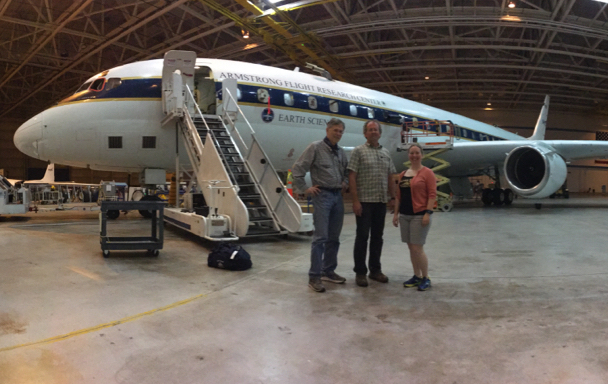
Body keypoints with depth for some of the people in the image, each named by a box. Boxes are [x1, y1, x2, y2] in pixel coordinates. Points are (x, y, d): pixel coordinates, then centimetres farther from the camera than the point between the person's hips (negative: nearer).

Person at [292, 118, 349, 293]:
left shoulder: (341, 152, 13)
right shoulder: (315, 148, -7)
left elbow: (346, 171, 29)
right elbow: (297, 169, -10)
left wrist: (345, 183, 11)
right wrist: (305, 189, -11)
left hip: (338, 196, 7)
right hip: (322, 195, -7)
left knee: (334, 238, 11)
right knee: (320, 237, -9)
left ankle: (328, 271, 23)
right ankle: (314, 276, -3)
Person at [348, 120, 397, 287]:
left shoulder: (386, 152, 14)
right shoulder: (359, 151, -3)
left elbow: (390, 178, 17)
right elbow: (352, 177, -9)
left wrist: (393, 197, 10)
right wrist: (355, 200, -15)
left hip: (381, 202, 5)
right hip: (365, 201, -5)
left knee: (377, 237, 11)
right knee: (362, 236, 0)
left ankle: (375, 270, 23)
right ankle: (360, 272, 11)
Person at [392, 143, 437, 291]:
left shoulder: (427, 173, -4)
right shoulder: (403, 174, 14)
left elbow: (432, 195, -9)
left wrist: (428, 213, -17)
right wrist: (396, 213, 13)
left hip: (420, 216, -6)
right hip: (405, 216, 6)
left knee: (417, 248, -6)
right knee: (411, 248, 10)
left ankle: (426, 278, 9)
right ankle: (417, 276, 22)